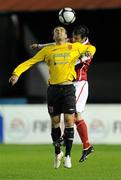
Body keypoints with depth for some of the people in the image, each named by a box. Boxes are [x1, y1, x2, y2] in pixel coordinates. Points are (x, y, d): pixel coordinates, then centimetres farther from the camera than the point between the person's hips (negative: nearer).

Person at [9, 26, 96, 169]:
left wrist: (89, 52, 1)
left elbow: (91, 48, 25)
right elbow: (30, 62, 4)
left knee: (69, 121, -9)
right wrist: (16, 73, -11)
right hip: (53, 89, 1)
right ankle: (57, 153, 24)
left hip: (68, 89, -1)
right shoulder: (47, 51, 8)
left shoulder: (75, 47, 9)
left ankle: (68, 155, 2)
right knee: (55, 122, 6)